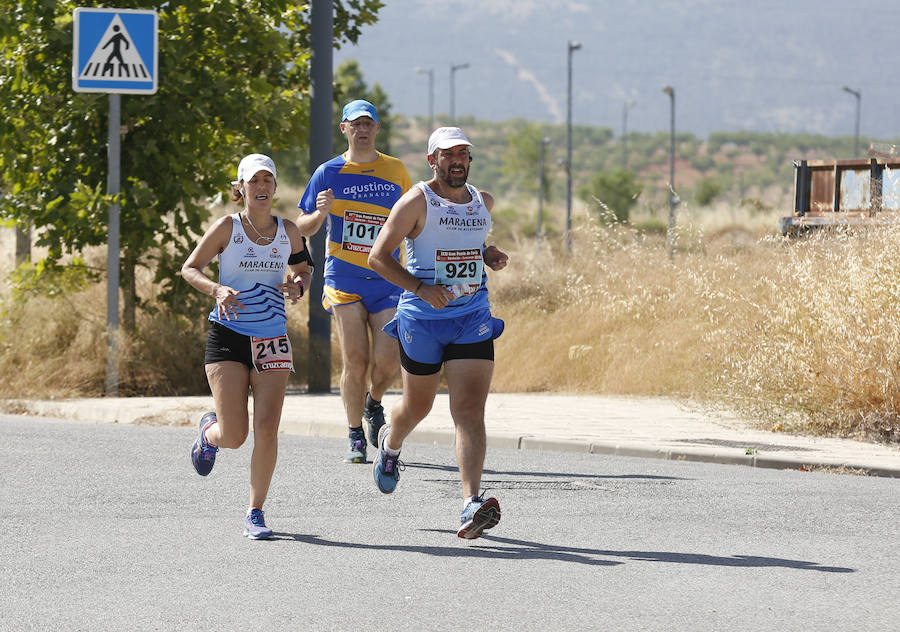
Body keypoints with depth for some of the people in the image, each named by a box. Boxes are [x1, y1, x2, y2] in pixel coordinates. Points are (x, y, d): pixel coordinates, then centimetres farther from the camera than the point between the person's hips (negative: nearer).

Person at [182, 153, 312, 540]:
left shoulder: (288, 231, 6)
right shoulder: (227, 228, -4)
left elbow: (302, 268, 22)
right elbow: (190, 268, 0)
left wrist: (297, 285, -2)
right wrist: (217, 290, -18)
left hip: (272, 341, 3)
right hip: (228, 336, -3)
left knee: (267, 429, -9)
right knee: (234, 436, -7)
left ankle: (255, 512, 5)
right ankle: (209, 430, 31)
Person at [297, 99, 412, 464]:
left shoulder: (396, 171, 9)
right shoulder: (329, 173, 3)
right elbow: (302, 229, 7)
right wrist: (321, 213, -14)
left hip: (387, 280, 1)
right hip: (344, 279, -1)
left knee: (388, 361, -10)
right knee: (355, 360, -8)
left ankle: (373, 404, 24)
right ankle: (355, 437, 6)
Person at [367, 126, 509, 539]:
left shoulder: (483, 203, 10)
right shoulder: (417, 202, -7)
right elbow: (377, 257, -9)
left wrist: (489, 257, 7)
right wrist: (421, 287, -21)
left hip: (474, 319, 3)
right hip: (422, 320, -3)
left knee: (470, 410, -12)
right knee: (418, 405, 15)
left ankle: (471, 506, -22)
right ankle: (390, 445, 52)